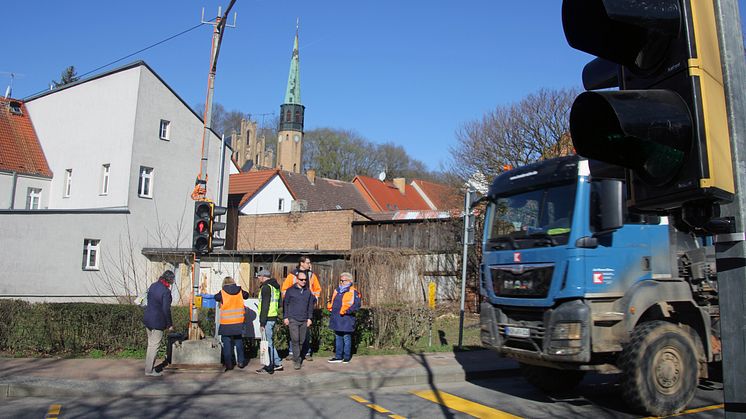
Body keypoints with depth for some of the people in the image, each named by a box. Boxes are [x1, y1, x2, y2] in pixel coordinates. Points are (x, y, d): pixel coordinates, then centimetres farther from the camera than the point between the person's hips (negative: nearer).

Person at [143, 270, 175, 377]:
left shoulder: (153, 285, 4)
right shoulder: (166, 291, -22)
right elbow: (166, 309, -20)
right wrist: (169, 324, -9)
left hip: (147, 319, 8)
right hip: (157, 322, -8)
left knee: (150, 344, 19)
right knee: (154, 346, 2)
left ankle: (149, 367, 28)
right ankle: (149, 370, 9)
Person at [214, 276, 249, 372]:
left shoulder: (222, 293, -8)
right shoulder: (240, 291, 0)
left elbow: (216, 297, 11)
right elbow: (246, 295, 17)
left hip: (226, 324, -3)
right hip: (238, 322, 3)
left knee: (227, 344, 6)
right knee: (239, 342, 17)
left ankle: (228, 364, 7)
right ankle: (241, 362, 21)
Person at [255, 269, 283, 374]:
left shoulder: (266, 287, -13)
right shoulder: (275, 286, 16)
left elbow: (265, 306, -18)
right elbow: (278, 303, 21)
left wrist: (262, 322, -17)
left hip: (267, 318, -9)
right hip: (273, 317, 9)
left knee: (267, 343, -3)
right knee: (270, 342, 17)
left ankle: (269, 367, 3)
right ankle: (277, 363, 21)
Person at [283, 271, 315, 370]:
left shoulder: (308, 291, 11)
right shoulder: (290, 290, 1)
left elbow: (310, 305, 17)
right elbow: (285, 304, 3)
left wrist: (309, 318, 12)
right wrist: (285, 317, -2)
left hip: (304, 320, 4)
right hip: (293, 320, -4)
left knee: (302, 340, 5)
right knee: (295, 340, -10)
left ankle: (297, 358, 19)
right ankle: (296, 360, -6)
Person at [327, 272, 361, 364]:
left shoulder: (353, 292, -9)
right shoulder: (337, 290, 16)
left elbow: (356, 305, -16)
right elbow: (333, 302, 28)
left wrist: (346, 311, -22)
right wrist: (330, 306, 7)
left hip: (346, 319, -7)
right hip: (336, 320, 7)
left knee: (346, 339, 2)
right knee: (338, 338, 15)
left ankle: (346, 357, 13)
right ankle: (338, 356, 25)